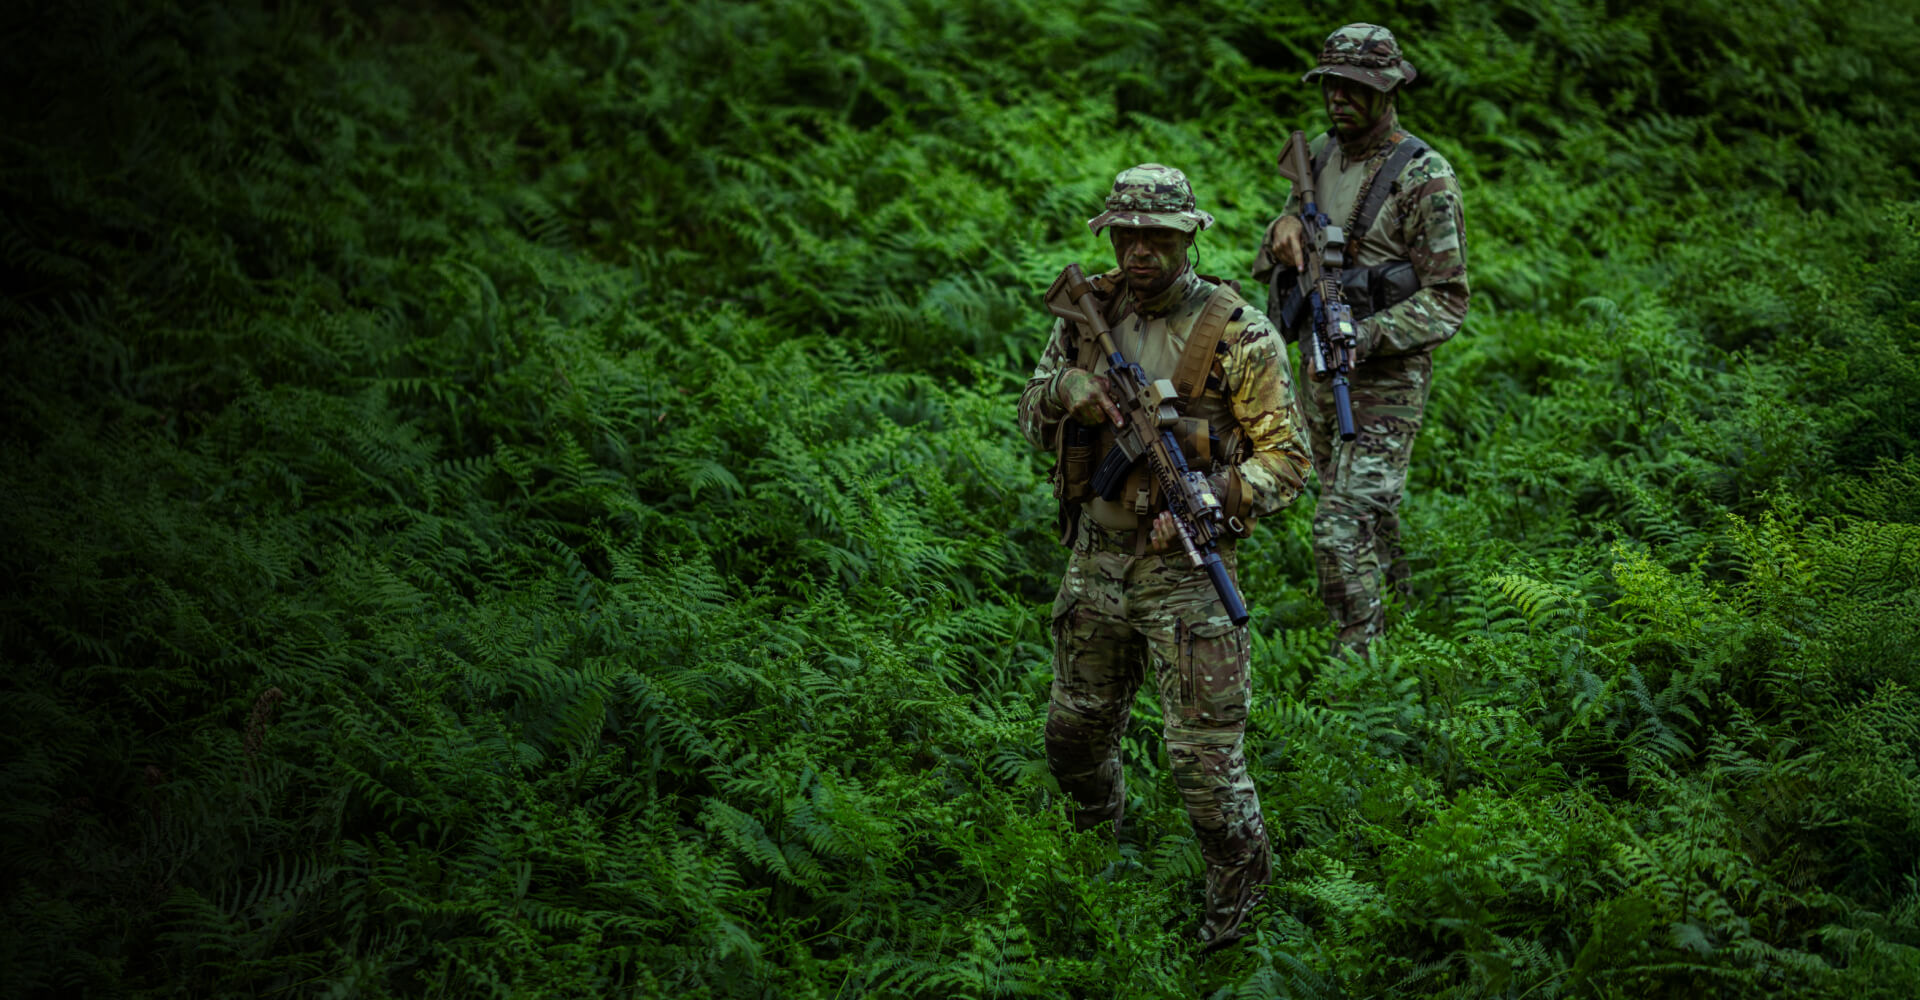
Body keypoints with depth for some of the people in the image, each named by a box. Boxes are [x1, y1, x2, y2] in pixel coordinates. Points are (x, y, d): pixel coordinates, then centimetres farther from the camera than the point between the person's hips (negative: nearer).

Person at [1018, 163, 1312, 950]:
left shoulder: (1239, 335, -12)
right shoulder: (1088, 315, 3)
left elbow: (1286, 457, -10)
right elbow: (1034, 423, 11)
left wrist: (1218, 496, -26)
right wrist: (1065, 392, -12)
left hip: (1186, 568, -5)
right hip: (1096, 560, 5)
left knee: (1203, 750, -4)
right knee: (1075, 729, 19)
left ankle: (1239, 885, 20)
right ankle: (1100, 837, 49)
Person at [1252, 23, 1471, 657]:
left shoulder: (1425, 179, -14)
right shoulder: (1319, 156, 8)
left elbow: (1447, 300, -14)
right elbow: (1271, 262, 21)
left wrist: (1368, 337, -27)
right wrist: (1285, 229, -4)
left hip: (1385, 380, -7)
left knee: (1342, 533, -14)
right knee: (1370, 516, 20)